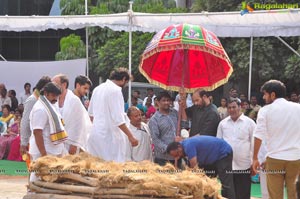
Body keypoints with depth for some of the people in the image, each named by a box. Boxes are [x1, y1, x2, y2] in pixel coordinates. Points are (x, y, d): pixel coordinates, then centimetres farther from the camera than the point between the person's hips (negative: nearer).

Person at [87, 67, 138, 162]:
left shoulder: (97, 89, 10)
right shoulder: (115, 90, -14)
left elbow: (91, 113, 20)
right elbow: (118, 118, -18)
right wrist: (130, 136, -15)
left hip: (95, 133, 9)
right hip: (110, 134, -9)